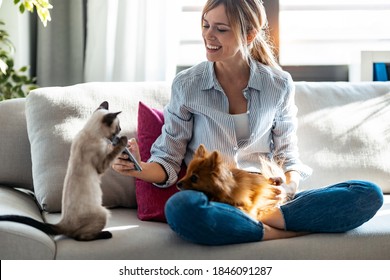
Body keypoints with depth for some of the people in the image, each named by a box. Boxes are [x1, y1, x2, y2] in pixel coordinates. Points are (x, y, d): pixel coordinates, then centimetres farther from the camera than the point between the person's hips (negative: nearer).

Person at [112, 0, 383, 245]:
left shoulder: (279, 85, 5)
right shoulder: (186, 85, 1)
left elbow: (287, 153, 12)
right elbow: (169, 160, 2)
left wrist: (289, 186, -11)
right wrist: (138, 168, -20)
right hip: (210, 200, -2)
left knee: (369, 194, -18)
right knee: (181, 208, -40)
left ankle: (269, 219, -26)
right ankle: (287, 232, -24)